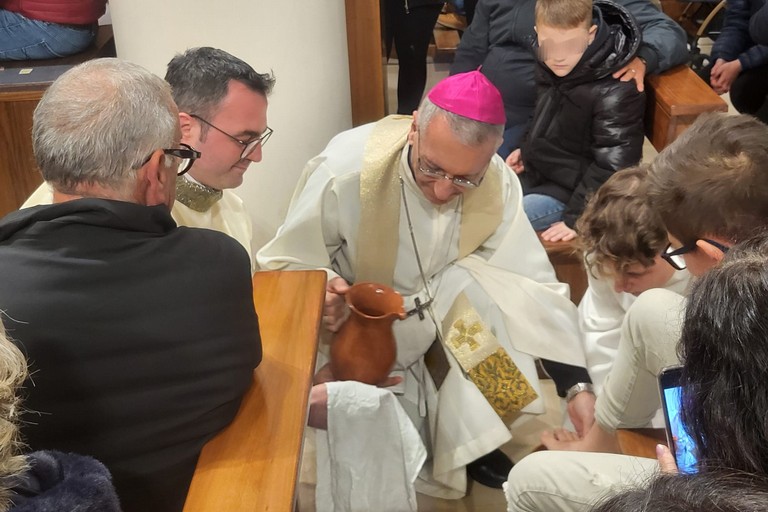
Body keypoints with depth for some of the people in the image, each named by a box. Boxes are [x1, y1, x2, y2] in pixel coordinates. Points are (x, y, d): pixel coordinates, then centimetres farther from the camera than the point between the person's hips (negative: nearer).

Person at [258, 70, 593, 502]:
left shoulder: (499, 185, -19)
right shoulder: (346, 167, -30)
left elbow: (534, 288, -14)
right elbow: (285, 264, -17)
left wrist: (579, 387, -21)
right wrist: (326, 289, -39)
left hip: (441, 309, 4)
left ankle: (470, 438, -1)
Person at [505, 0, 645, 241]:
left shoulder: (616, 93, -28)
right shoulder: (551, 67, -4)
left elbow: (612, 169, -24)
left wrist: (576, 217, -23)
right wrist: (526, 149, 12)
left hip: (569, 192, -8)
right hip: (535, 172, 8)